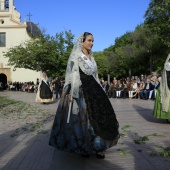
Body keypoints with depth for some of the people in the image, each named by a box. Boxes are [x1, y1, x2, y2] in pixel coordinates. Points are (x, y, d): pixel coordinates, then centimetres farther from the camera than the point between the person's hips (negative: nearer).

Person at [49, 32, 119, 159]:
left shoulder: (90, 57, 16)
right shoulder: (75, 56, -5)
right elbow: (71, 75, -12)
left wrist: (98, 91, 16)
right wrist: (71, 93, -20)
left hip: (92, 90, 7)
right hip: (80, 90, -7)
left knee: (98, 116, 4)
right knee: (80, 118, 1)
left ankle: (94, 146, 17)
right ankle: (81, 147, 19)